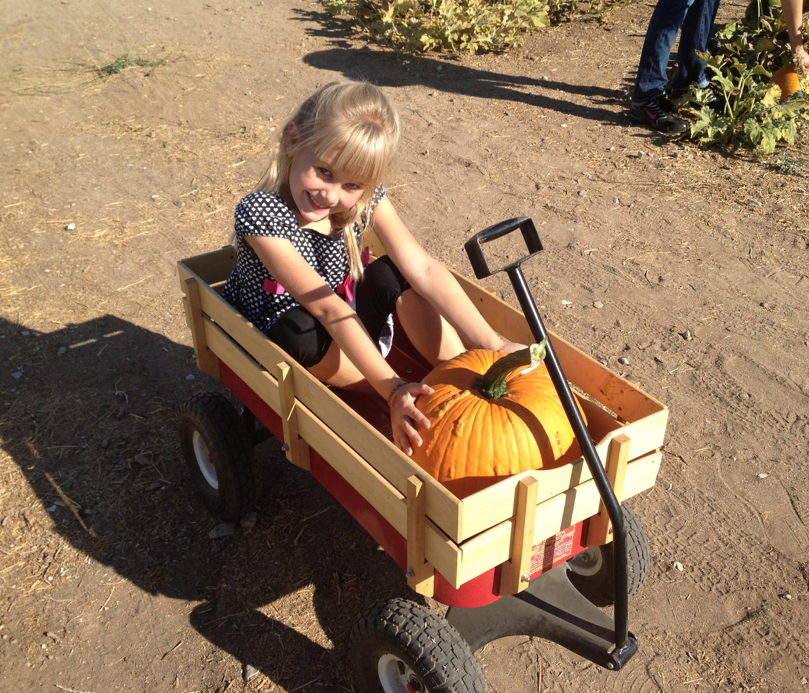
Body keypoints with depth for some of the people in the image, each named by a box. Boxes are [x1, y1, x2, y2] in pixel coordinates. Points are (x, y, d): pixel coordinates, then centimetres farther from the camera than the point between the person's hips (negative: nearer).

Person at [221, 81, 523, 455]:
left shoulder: (364, 200, -14)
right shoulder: (260, 213, -29)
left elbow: (424, 270, -22)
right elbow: (328, 308, -34)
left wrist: (492, 344, -31)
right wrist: (393, 389, -38)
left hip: (343, 335, 4)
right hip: (279, 343, -4)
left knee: (394, 274, -19)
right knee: (302, 331, -36)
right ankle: (423, 403, -21)